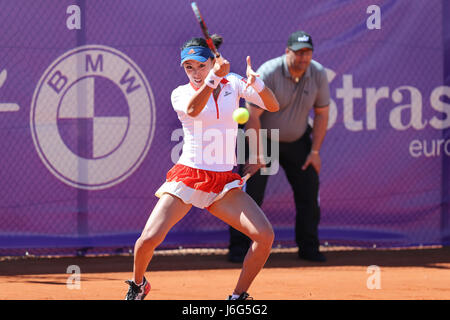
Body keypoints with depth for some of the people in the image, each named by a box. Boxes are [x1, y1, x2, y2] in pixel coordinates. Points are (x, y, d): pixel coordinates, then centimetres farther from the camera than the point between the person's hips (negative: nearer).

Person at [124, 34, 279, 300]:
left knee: (265, 235, -17)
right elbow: (193, 110, -25)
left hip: (225, 182, 2)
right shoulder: (181, 93, -1)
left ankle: (238, 297, 2)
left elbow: (273, 106, -4)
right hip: (188, 177, -2)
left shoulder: (233, 83, 6)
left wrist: (256, 82, -23)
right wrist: (215, 77, -39)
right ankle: (138, 284, 16)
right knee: (149, 239, -17)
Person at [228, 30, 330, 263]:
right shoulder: (268, 74, -23)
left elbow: (321, 114, 2)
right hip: (261, 138, -4)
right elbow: (252, 116, -21)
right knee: (251, 192, -13)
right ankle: (239, 248, -6)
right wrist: (257, 154, -23)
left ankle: (308, 247, 12)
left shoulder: (318, 74, -9)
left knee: (309, 190, -1)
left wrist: (315, 151, -3)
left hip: (297, 140, 4)